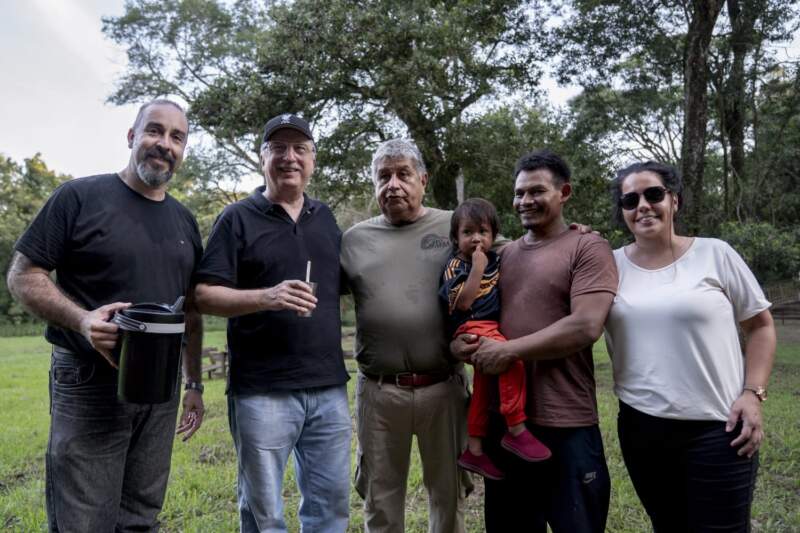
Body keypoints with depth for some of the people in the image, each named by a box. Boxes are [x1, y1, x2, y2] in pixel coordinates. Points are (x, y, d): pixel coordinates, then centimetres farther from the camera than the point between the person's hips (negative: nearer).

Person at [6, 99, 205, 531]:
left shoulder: (185, 221, 11)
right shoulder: (80, 197, -6)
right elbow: (22, 275, -7)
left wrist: (194, 384, 14)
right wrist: (83, 320, -24)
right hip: (90, 386, -5)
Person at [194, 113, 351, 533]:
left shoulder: (325, 217, 12)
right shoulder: (238, 218, -2)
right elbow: (205, 296, -9)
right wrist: (266, 297, -24)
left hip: (329, 388, 5)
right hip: (262, 392, -4)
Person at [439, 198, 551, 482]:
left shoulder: (495, 259, 12)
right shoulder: (456, 265, -7)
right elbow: (463, 302, -20)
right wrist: (477, 267, -20)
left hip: (492, 326, 8)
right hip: (471, 327, -8)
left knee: (484, 385, 11)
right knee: (512, 361, -27)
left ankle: (474, 450, 21)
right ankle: (517, 431, -18)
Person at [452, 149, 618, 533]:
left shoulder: (588, 248, -6)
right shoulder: (503, 254, 12)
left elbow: (586, 326, -19)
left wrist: (507, 351, -17)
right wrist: (462, 343, -7)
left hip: (565, 424, -6)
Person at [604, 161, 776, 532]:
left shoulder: (714, 254, -3)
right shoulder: (611, 265, 1)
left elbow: (760, 325, 4)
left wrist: (753, 394, -7)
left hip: (717, 428, -2)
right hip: (640, 428, 3)